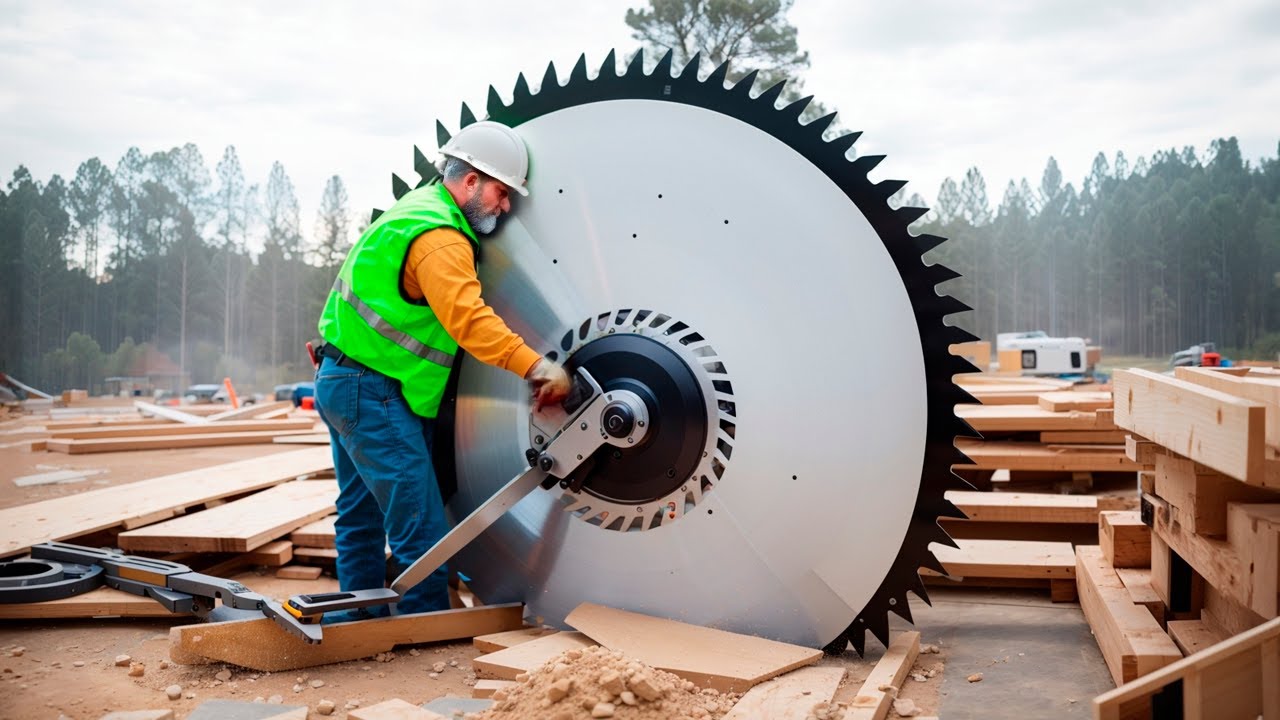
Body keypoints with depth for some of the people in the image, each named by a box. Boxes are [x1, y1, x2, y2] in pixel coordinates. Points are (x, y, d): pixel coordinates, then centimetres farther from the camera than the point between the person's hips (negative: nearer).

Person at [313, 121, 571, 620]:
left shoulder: (419, 206, 15)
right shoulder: (440, 238, -19)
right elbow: (469, 320, -31)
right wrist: (537, 367, -34)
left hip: (344, 385, 11)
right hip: (371, 391, -11)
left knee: (363, 518, 17)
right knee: (421, 529, -9)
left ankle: (354, 632, 27)